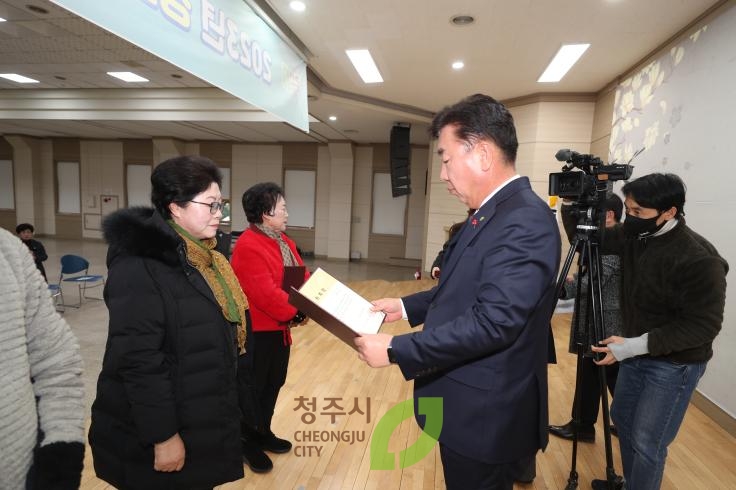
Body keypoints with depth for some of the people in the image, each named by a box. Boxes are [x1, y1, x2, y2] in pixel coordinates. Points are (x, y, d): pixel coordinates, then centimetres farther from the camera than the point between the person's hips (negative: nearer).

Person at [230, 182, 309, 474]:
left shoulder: (283, 240, 8)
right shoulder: (248, 246, -23)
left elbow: (302, 275, 8)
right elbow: (265, 294, -29)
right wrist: (297, 312, -20)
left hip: (279, 326, 9)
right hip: (257, 330, -9)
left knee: (273, 383, 20)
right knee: (251, 387, 10)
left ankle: (263, 433, 40)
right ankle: (247, 442, 30)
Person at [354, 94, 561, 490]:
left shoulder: (525, 221, -25)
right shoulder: (492, 213, 6)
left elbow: (492, 322, -31)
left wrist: (395, 349, -25)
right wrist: (406, 306, 6)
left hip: (487, 411, -9)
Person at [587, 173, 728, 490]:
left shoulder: (699, 260, -26)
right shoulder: (633, 235, -6)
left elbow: (703, 326, -24)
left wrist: (634, 345, -27)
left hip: (674, 364, -7)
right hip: (636, 353, 8)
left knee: (647, 442, 3)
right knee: (621, 417, 22)